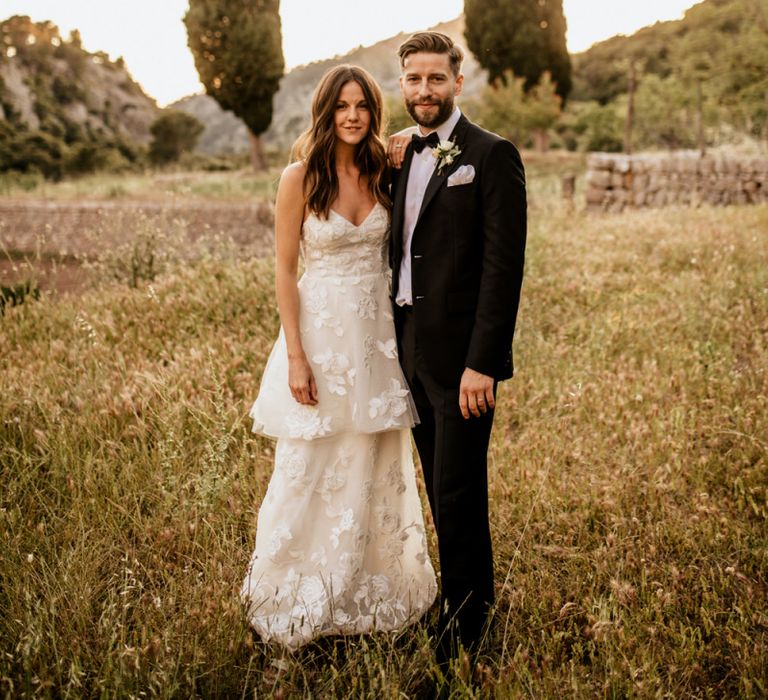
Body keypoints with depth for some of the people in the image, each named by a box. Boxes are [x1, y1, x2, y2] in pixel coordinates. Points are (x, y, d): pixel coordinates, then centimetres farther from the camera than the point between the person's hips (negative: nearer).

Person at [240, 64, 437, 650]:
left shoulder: (381, 173, 5)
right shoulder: (301, 177, -8)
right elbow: (284, 270, -8)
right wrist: (295, 356, -13)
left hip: (378, 334, 5)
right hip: (322, 332, -4)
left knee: (377, 468, 13)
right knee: (312, 471, 5)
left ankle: (370, 595, 31)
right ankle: (303, 602, 24)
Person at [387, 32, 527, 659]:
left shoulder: (492, 156, -8)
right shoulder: (403, 157, 14)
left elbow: (504, 265, -15)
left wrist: (482, 363, -19)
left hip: (460, 356, -7)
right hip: (412, 350, 7)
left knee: (458, 499, -1)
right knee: (441, 493, 16)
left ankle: (464, 637, 14)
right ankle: (459, 601, 32)